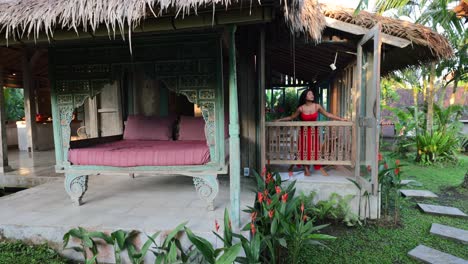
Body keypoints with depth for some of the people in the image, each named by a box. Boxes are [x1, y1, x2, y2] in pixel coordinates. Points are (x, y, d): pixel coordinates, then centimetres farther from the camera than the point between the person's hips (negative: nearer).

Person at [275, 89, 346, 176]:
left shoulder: (317, 106, -5)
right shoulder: (301, 108, -9)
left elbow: (328, 115, 2)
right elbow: (291, 117, 2)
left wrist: (340, 119, 0)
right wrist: (280, 120, 1)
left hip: (314, 131, 1)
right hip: (304, 131, -1)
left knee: (315, 150, 0)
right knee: (305, 150, -1)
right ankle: (306, 169, 12)